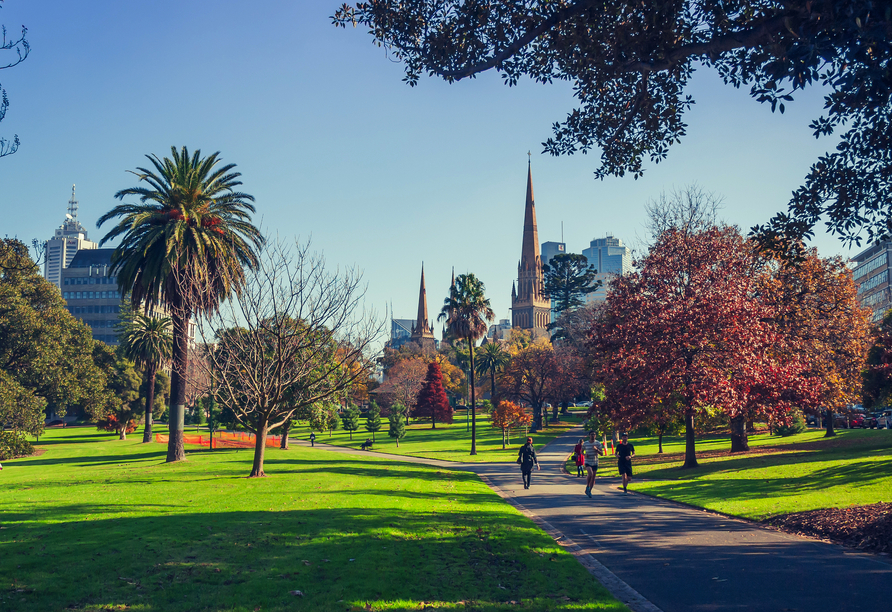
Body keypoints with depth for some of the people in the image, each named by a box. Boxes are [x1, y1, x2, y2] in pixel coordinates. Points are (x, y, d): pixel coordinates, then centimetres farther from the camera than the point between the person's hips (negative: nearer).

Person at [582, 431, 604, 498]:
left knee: (593, 477, 5)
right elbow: (582, 451, 13)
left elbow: (602, 453, -1)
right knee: (590, 474, -25)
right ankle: (587, 487, -4)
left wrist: (596, 449, -20)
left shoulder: (598, 443, 0)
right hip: (588, 462, -2)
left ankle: (589, 491, 20)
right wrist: (584, 455, -10)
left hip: (595, 463, 2)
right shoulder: (585, 443, -1)